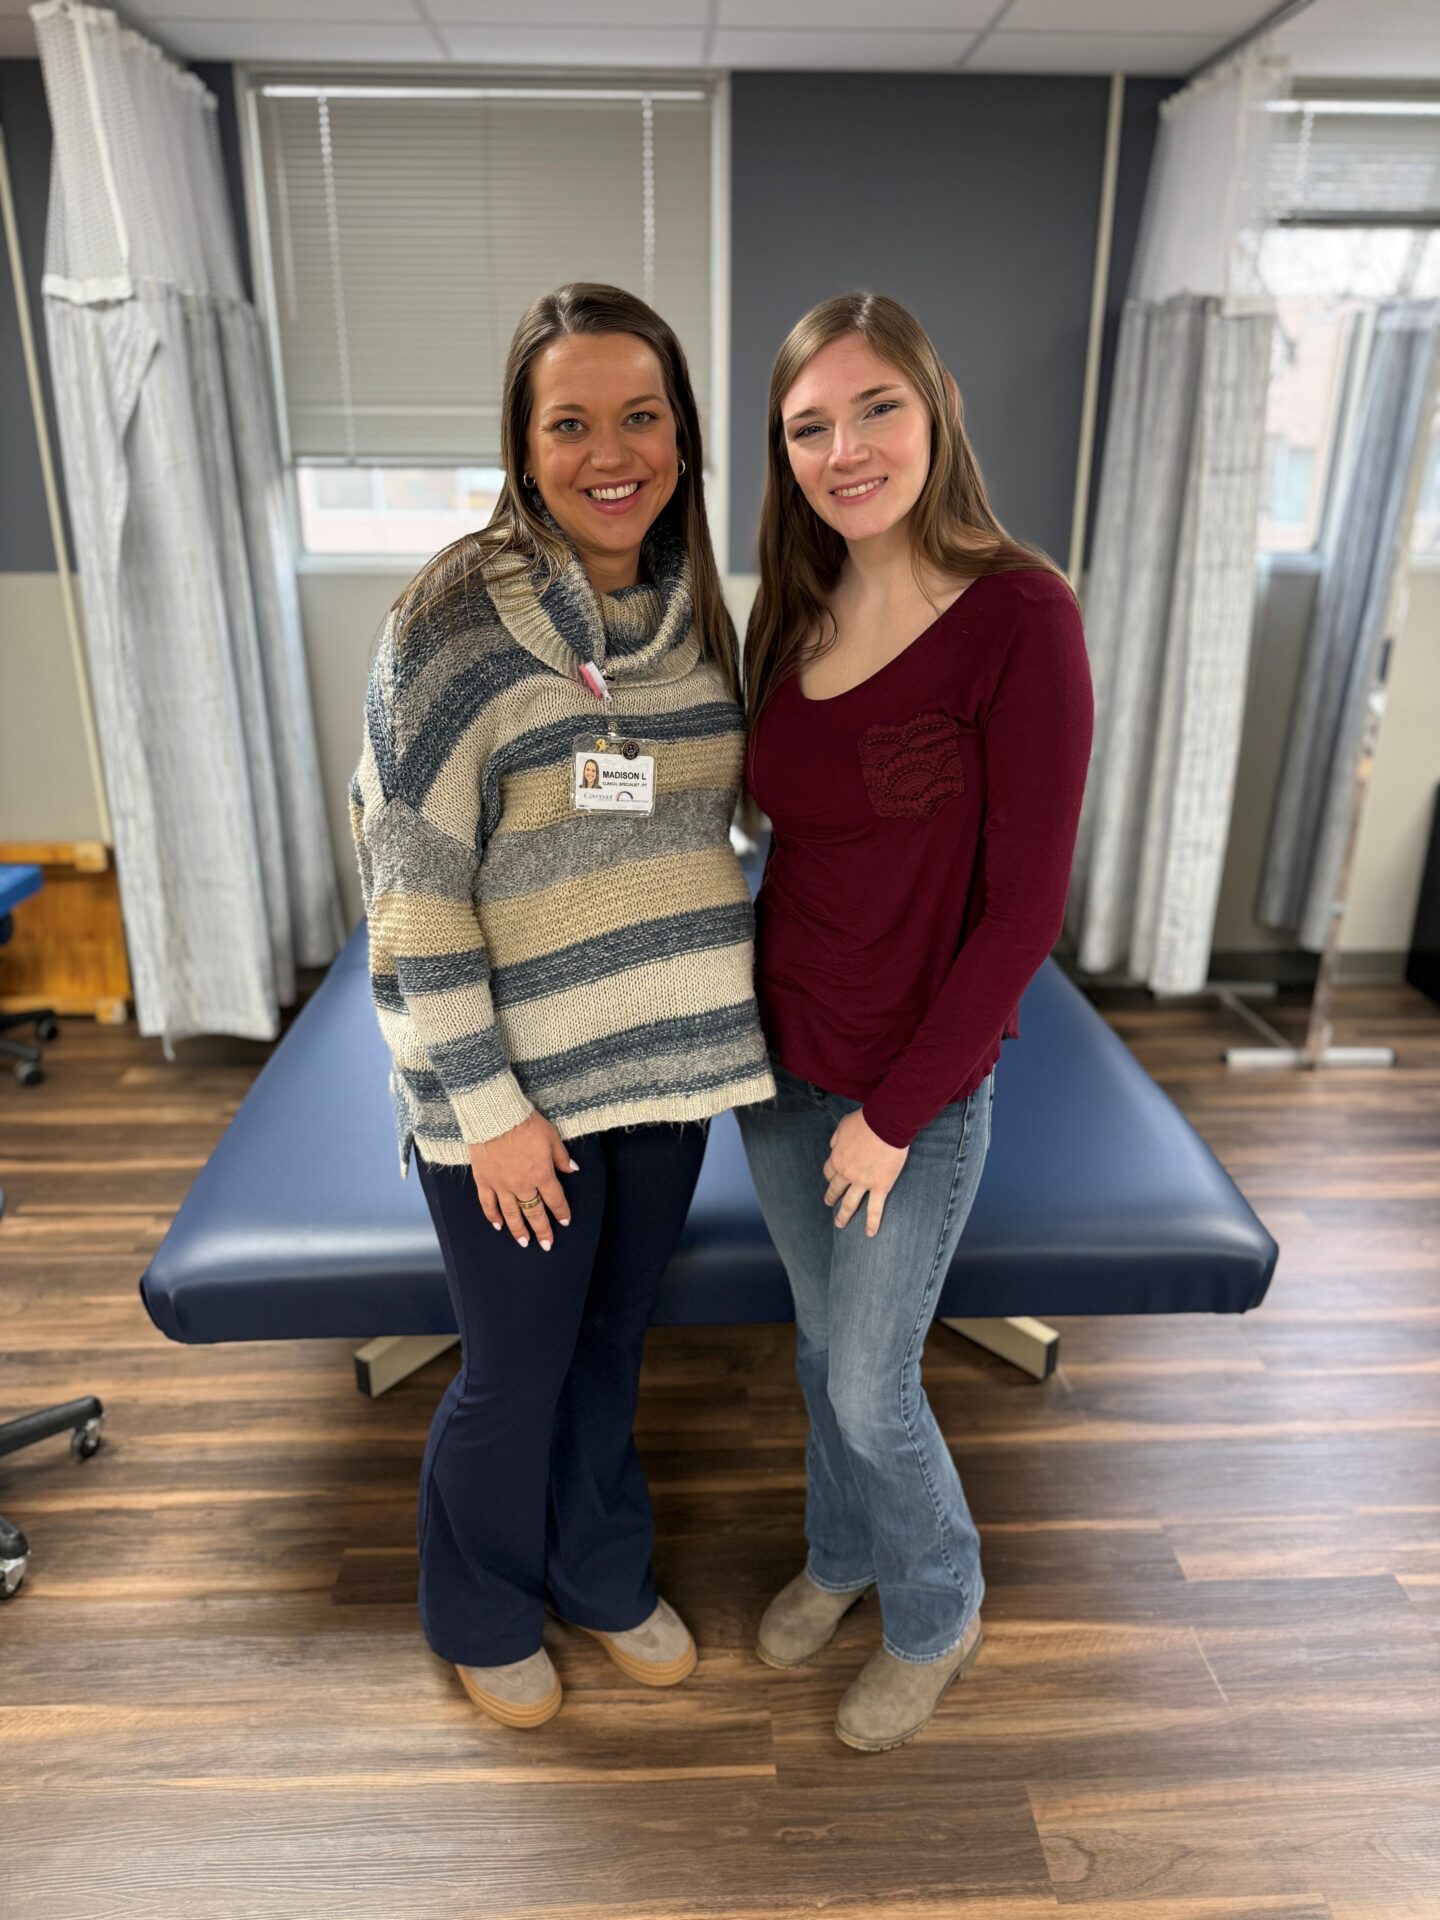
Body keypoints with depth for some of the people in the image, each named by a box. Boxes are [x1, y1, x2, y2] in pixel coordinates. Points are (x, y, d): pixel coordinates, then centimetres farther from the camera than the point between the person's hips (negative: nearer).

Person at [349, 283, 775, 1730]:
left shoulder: (693, 609, 2)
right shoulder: (454, 621, -16)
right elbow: (409, 886, -16)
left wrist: (710, 1013, 9)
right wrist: (486, 1105, -15)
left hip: (665, 1066, 5)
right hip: (515, 1087, -5)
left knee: (612, 1348, 23)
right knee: (513, 1380, 15)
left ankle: (603, 1577, 50)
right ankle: (483, 1616, 45)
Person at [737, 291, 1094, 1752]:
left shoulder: (1019, 614, -18)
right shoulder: (790, 613, 1)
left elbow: (1022, 906, -18)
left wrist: (896, 1111, -14)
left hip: (918, 1086, -5)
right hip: (779, 1059, 6)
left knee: (870, 1387, 11)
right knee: (823, 1340, 24)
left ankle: (937, 1615, 43)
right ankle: (840, 1555, 52)